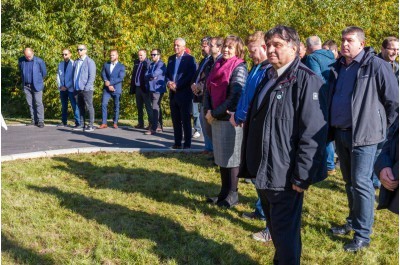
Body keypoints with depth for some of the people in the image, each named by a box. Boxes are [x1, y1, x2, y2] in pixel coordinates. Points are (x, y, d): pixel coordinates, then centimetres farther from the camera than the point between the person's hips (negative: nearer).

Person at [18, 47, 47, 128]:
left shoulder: (39, 61, -11)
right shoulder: (21, 60, 0)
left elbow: (44, 73, 1)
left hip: (37, 86, -4)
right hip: (26, 86, 4)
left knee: (38, 103, -6)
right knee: (30, 104, 7)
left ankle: (40, 121, -4)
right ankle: (34, 120, 13)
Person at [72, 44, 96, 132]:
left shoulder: (89, 61, -3)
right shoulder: (76, 62, 15)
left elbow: (92, 76, -9)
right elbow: (74, 75, 17)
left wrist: (86, 87, -15)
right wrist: (74, 87, 8)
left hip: (86, 89, -6)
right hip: (77, 89, 6)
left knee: (89, 107, -2)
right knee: (80, 107, 9)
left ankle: (91, 125, 0)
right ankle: (82, 124, 14)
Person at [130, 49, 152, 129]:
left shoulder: (148, 63, -9)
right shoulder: (136, 62, 12)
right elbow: (133, 75, 15)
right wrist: (132, 88, 10)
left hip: (145, 88, -7)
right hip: (137, 87, 7)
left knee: (148, 106, -1)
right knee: (139, 107, 13)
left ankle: (151, 123, 3)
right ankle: (140, 123, 20)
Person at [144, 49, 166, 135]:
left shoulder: (161, 64, -8)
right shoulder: (151, 65, 17)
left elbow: (154, 74, -21)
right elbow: (146, 76, 9)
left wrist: (149, 75, -1)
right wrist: (151, 77, -11)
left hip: (158, 89, -9)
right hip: (152, 89, 9)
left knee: (155, 108, -13)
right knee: (157, 107, 13)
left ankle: (153, 128, -16)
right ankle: (159, 126, 21)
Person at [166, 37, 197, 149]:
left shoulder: (190, 59, -5)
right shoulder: (171, 58, 15)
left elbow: (191, 76, -12)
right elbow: (167, 74, 17)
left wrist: (177, 85, -16)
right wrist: (168, 82, -5)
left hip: (184, 94, -6)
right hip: (173, 94, 6)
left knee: (185, 120, -2)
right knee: (175, 120, 8)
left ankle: (187, 144, 5)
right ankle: (177, 142, 15)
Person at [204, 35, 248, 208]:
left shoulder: (239, 68, -10)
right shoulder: (218, 66, 12)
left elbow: (235, 97, -18)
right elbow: (208, 90, 12)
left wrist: (215, 113, -14)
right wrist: (208, 110, -4)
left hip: (231, 119, -7)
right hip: (217, 119, 7)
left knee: (231, 158, 2)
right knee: (221, 157, 14)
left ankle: (232, 195, 15)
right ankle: (224, 192, 26)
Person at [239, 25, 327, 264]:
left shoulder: (306, 80, -14)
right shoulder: (268, 79, 13)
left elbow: (313, 133, -20)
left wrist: (302, 176, -20)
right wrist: (251, 164, 16)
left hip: (285, 175, -8)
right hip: (263, 171, 8)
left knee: (285, 233, 4)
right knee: (274, 228, 22)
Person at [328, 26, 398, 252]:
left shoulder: (376, 66, -10)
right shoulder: (338, 68, 10)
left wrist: (381, 126, 1)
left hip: (363, 134, -7)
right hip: (340, 132, 7)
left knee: (361, 182, -6)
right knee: (349, 181, 17)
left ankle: (363, 235, 3)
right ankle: (353, 221, 32)